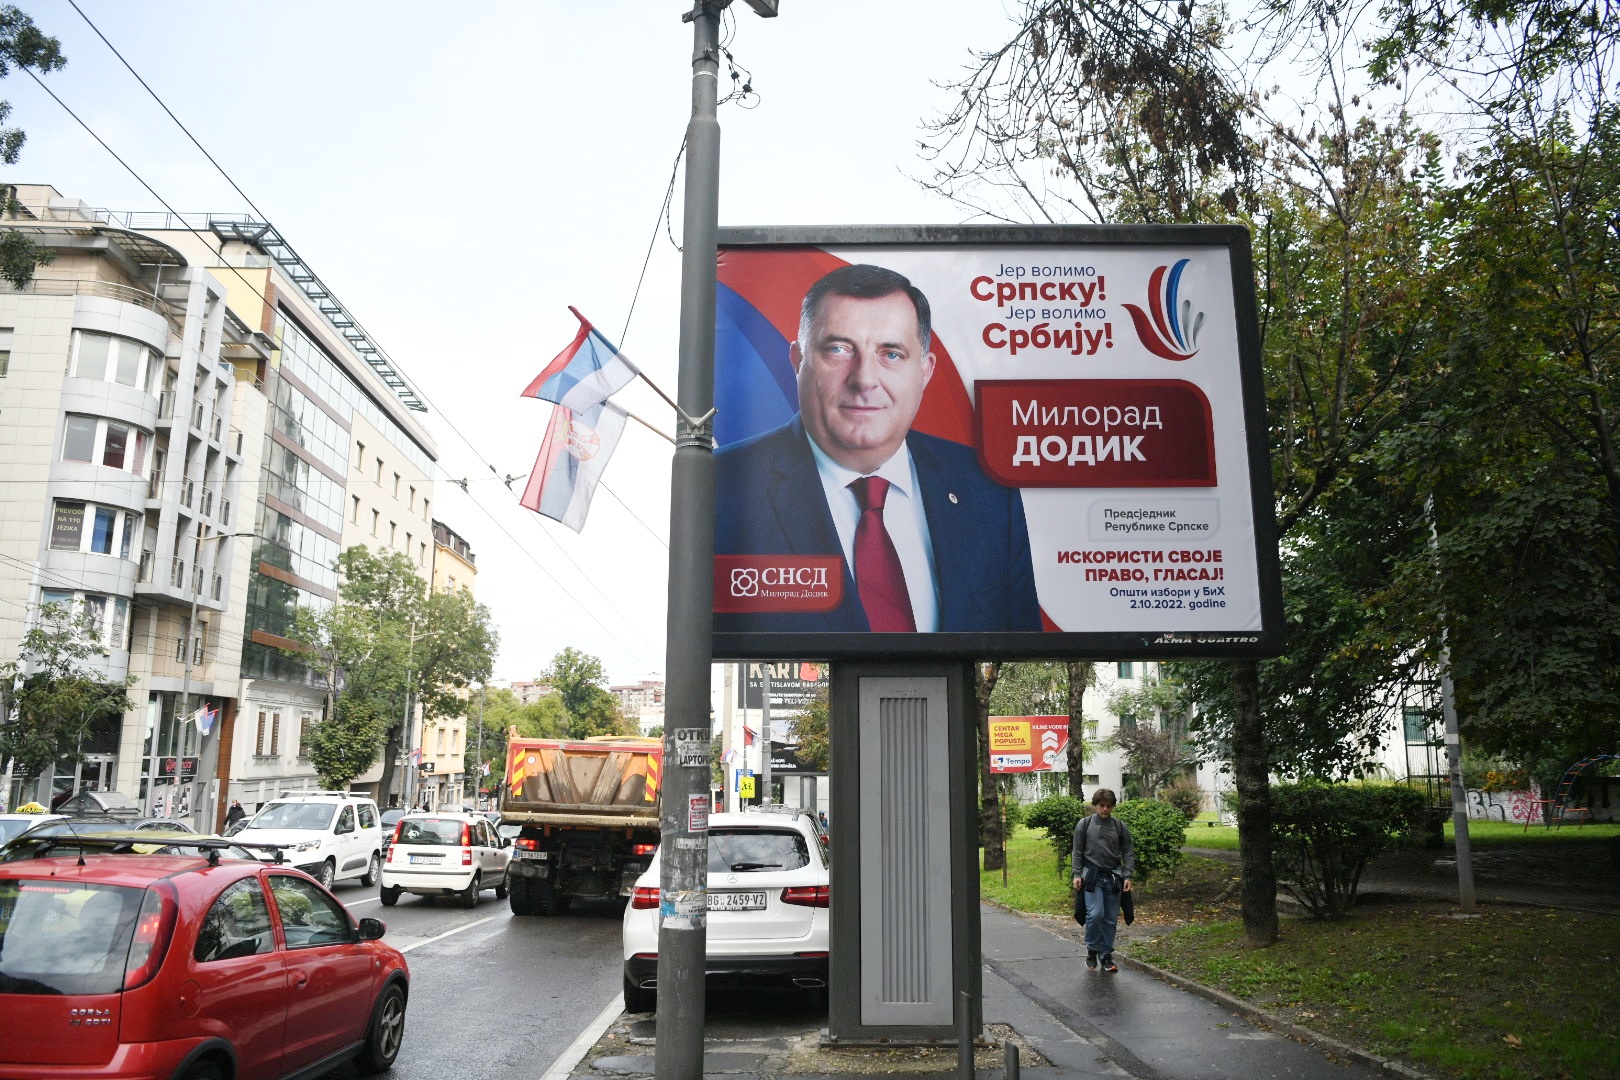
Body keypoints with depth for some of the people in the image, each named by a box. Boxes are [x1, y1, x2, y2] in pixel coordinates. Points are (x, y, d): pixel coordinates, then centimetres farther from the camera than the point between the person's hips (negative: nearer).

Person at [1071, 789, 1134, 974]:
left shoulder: (1120, 826, 5)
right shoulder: (1084, 824, 2)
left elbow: (1128, 853, 7)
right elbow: (1077, 852, 4)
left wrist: (1128, 876, -2)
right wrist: (1077, 875, -3)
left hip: (1113, 877, 2)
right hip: (1092, 875, -2)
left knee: (1111, 919, 4)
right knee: (1095, 914, -14)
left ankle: (1106, 955, 18)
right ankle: (1092, 949, 9)